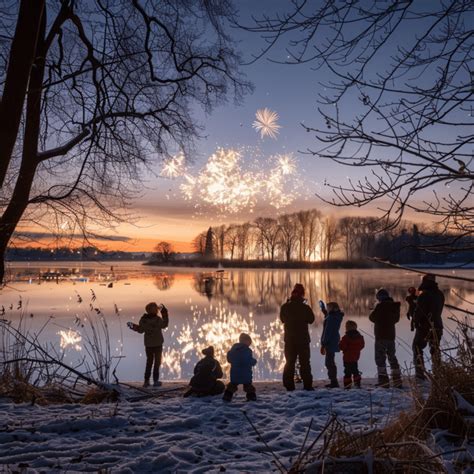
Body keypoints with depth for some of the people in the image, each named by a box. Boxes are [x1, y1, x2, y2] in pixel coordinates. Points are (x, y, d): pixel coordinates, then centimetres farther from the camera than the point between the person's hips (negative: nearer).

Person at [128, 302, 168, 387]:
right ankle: (156, 381, 8)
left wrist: (133, 326, 15)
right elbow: (164, 325, 0)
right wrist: (164, 314, 4)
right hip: (158, 344, -3)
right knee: (157, 362, 9)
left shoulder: (143, 319, -9)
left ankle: (146, 381, 15)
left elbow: (141, 330, 0)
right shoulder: (158, 319, -18)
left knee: (149, 362, 16)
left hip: (148, 344, 3)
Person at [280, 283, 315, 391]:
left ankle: (289, 385, 7)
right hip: (303, 339, -2)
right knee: (305, 362, 6)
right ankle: (307, 385, 3)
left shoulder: (285, 307, -5)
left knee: (290, 362, 10)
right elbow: (311, 320, 2)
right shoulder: (305, 307, -11)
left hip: (289, 339, 2)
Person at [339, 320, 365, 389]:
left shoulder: (346, 337, -18)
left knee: (347, 372, -1)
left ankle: (347, 385, -1)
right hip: (355, 357, 6)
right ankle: (357, 384, 23)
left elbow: (342, 346, -19)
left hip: (347, 357, -6)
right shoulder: (359, 336, 2)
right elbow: (362, 345, 11)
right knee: (355, 370, 20)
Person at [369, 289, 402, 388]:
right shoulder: (395, 306, 8)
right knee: (392, 357, 16)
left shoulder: (380, 306, -15)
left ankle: (383, 380, -7)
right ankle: (397, 380, 18)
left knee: (380, 358, -2)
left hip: (381, 336, -7)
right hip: (391, 335, 7)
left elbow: (372, 317, -9)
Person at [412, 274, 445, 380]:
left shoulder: (424, 295, -17)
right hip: (437, 325, 6)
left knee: (417, 347, 5)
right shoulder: (440, 294, 4)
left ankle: (420, 372, -2)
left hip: (424, 326, -6)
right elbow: (439, 310, 9)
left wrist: (415, 321, 1)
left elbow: (419, 311, -15)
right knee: (435, 349, 17)